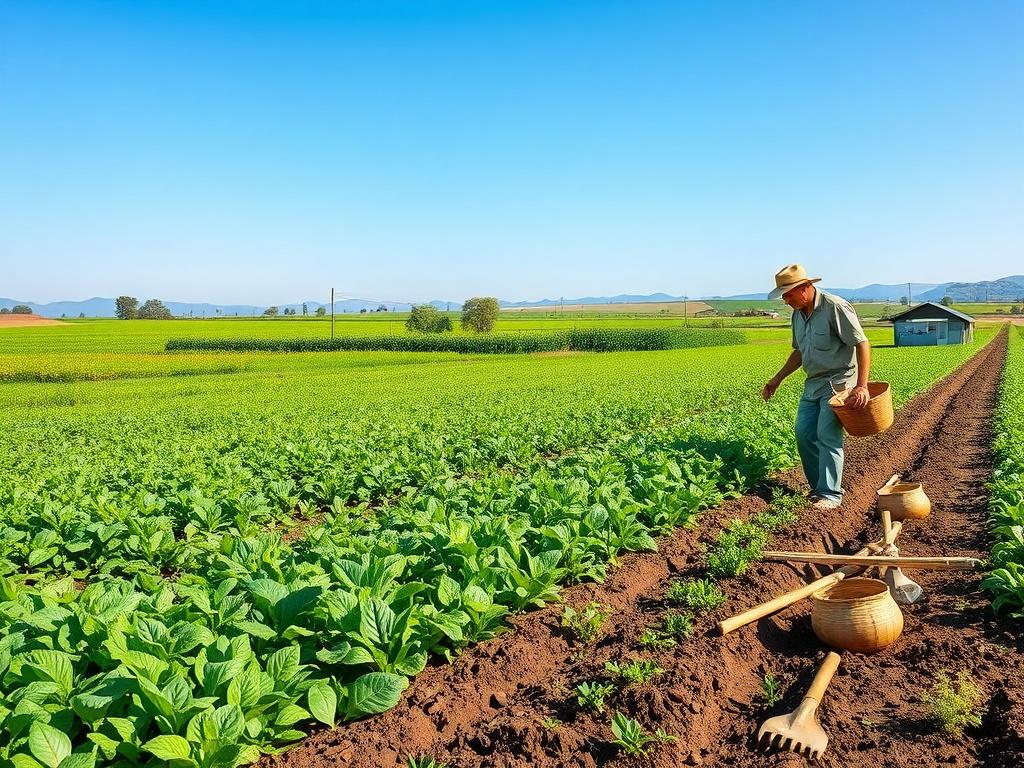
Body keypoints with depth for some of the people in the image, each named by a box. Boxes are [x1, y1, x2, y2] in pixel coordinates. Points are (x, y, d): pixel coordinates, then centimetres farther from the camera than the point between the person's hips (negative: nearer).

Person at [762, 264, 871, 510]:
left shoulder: (836, 308, -16)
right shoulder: (798, 314, 9)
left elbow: (863, 345, -18)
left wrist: (862, 386, -25)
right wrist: (777, 379, 16)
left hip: (838, 382, -8)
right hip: (813, 383, 8)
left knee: (828, 436, -11)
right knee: (804, 434, 3)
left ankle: (830, 494, -3)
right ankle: (818, 486, 17)